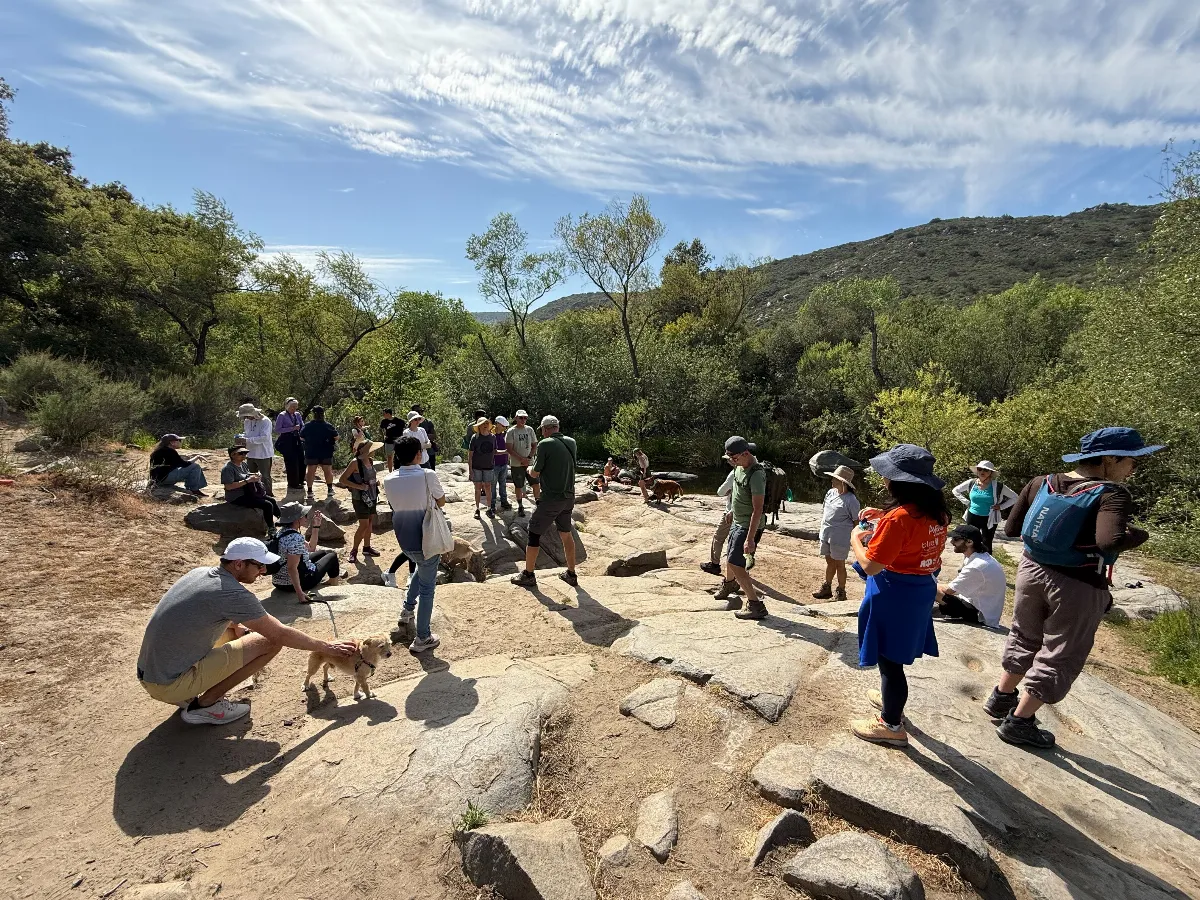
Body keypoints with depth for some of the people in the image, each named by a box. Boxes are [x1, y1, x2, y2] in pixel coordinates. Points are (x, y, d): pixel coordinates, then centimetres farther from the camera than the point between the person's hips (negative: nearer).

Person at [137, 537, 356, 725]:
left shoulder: (201, 573, 2)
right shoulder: (233, 594, -22)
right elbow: (281, 634, -16)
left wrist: (237, 626, 7)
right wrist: (326, 647, -5)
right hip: (170, 685, -9)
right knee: (270, 642, -12)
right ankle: (204, 705, -2)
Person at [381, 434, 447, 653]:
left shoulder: (389, 480, -5)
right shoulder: (427, 475, -19)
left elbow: (394, 504, 10)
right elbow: (441, 501, -4)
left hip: (403, 540, 5)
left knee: (421, 567, 34)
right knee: (427, 587, 8)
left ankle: (407, 610, 36)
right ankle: (422, 638, 16)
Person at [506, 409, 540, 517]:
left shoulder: (530, 430, 4)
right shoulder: (511, 431, -7)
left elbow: (534, 445, 6)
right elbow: (509, 449, -11)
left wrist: (529, 458, -9)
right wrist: (522, 459, -17)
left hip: (529, 462, 3)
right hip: (516, 464, -3)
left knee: (536, 484, 3)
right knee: (518, 486, 5)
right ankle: (520, 507, 21)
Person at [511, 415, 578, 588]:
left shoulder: (545, 444, -14)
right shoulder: (572, 443, 4)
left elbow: (535, 473, -7)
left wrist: (531, 469, 15)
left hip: (551, 498, -6)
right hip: (569, 497, 6)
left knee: (534, 533, 7)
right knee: (566, 534, 18)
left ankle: (528, 575, 14)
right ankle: (571, 574, 25)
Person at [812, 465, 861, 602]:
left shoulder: (851, 500, -16)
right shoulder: (830, 492, 4)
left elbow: (857, 521, -12)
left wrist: (852, 537, -10)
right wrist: (823, 527, 14)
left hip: (840, 538, -7)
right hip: (826, 535, 7)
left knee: (839, 564, 6)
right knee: (829, 562, 19)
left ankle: (841, 592, 21)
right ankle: (826, 587, 32)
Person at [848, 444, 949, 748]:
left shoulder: (897, 518, -27)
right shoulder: (935, 511, 0)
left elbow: (870, 565, -24)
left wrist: (856, 539, -7)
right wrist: (884, 518, 10)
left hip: (893, 595, -9)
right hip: (920, 589, 9)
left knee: (889, 658, 6)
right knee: (895, 654, 26)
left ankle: (891, 725, 21)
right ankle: (891, 699, 46)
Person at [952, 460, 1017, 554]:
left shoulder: (997, 486, -9)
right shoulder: (971, 483, -4)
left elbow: (1014, 497, 2)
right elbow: (956, 490, 11)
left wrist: (1001, 506, -7)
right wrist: (966, 502, 3)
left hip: (989, 519, -2)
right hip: (973, 517, 2)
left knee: (987, 545, 5)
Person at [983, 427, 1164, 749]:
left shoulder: (1041, 484, -2)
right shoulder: (1112, 494, -18)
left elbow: (1011, 529, 1)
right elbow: (1110, 541, -34)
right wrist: (1139, 534, -13)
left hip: (1032, 571, 5)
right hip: (1079, 586, -5)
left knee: (1024, 638, 24)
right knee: (1061, 656, 11)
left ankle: (1001, 698, 38)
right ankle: (1018, 722, 18)